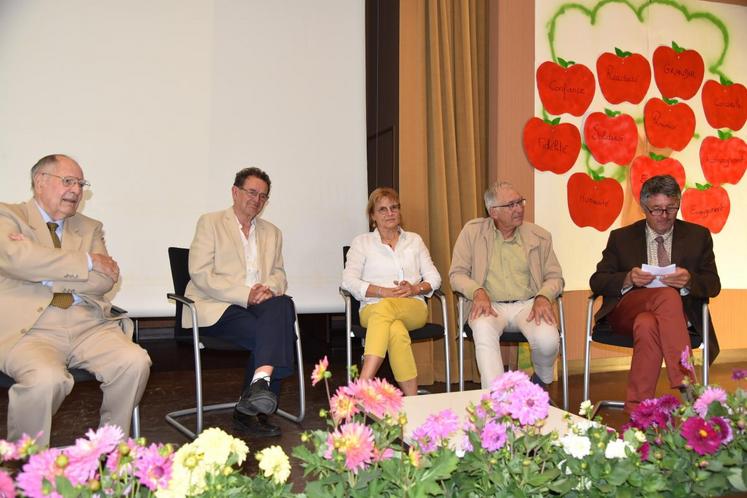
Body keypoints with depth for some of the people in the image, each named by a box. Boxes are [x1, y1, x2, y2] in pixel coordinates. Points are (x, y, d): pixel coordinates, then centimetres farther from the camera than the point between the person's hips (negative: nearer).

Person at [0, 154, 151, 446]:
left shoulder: (90, 228, 20)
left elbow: (104, 280, 4)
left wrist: (44, 273, -7)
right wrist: (87, 262, -8)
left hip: (88, 324, 4)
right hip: (28, 328, -4)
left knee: (135, 362, -21)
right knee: (46, 378, -33)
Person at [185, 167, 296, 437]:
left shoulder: (272, 232, 23)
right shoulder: (210, 222, 7)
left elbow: (278, 274, 18)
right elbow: (200, 274, -5)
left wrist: (269, 289, -8)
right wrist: (245, 294, -16)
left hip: (259, 303, 5)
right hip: (216, 308, -4)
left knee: (283, 304, -31)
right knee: (269, 334, -30)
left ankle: (260, 382, -33)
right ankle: (257, 397, -23)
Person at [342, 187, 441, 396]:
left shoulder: (414, 240, 22)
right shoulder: (362, 242, 13)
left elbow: (434, 277, 16)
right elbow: (349, 281, -1)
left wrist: (416, 289, -8)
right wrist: (384, 291, -13)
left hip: (413, 308, 1)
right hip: (373, 309, 0)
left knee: (385, 307, -37)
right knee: (397, 331, -38)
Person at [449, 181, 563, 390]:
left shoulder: (539, 236, 10)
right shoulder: (472, 232, 5)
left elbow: (554, 276, 11)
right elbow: (457, 273, 4)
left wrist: (543, 297, -12)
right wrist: (477, 291, -17)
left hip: (528, 304, 2)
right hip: (490, 305, -1)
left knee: (548, 338, -28)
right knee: (483, 329, -37)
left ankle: (542, 381, 7)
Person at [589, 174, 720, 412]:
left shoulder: (698, 235, 14)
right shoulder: (621, 237, 13)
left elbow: (713, 285, 8)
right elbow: (597, 282, 7)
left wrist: (689, 280, -17)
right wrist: (628, 279, -15)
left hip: (679, 313, 1)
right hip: (627, 310, 0)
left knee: (647, 324, -38)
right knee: (669, 296, -36)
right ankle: (686, 387, -39)